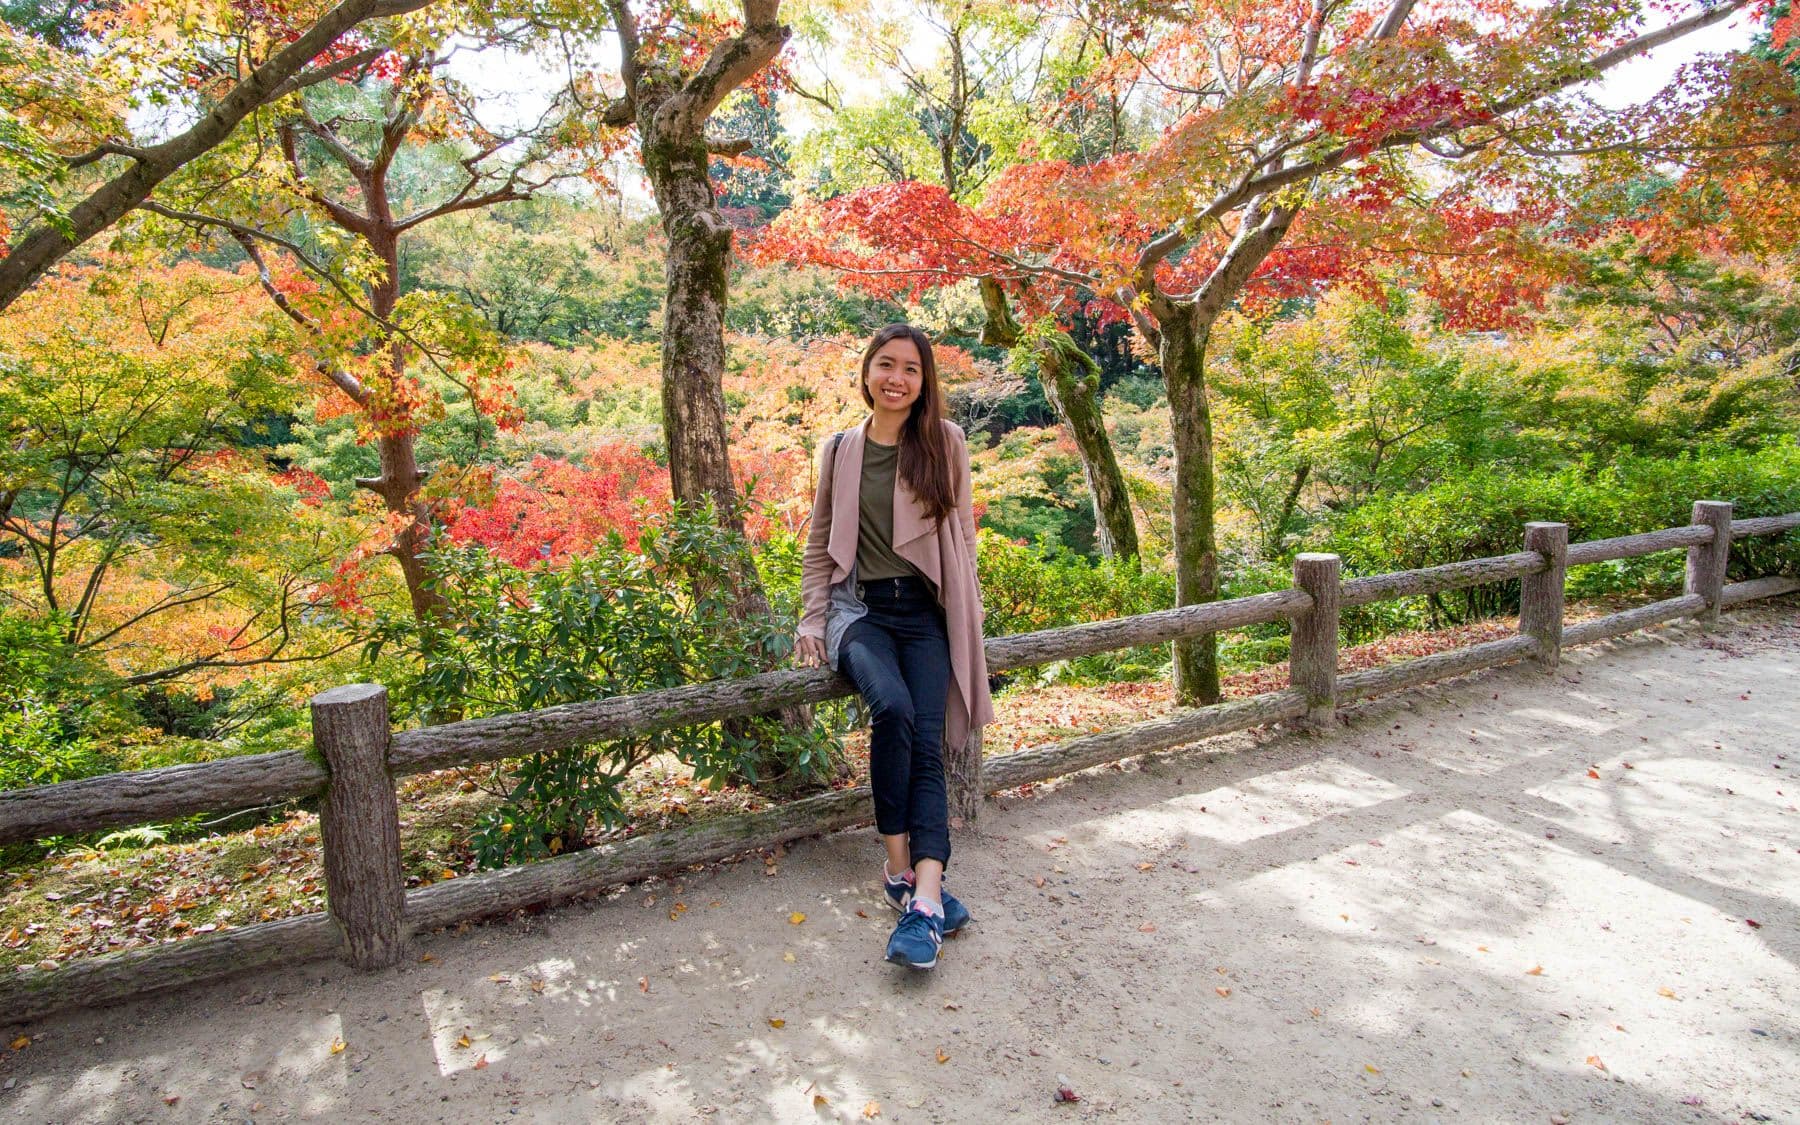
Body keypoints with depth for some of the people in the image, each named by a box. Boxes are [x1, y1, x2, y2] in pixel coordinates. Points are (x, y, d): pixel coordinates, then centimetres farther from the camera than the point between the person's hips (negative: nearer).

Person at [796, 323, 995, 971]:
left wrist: (966, 621, 6)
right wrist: (811, 621, 6)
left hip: (925, 612, 0)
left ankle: (924, 896, -25)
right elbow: (819, 544, 14)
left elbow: (962, 537, 10)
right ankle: (900, 868, -16)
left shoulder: (945, 443, 6)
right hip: (859, 608, 0)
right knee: (892, 708, -29)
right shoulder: (840, 450, 9)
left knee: (925, 742, -18)